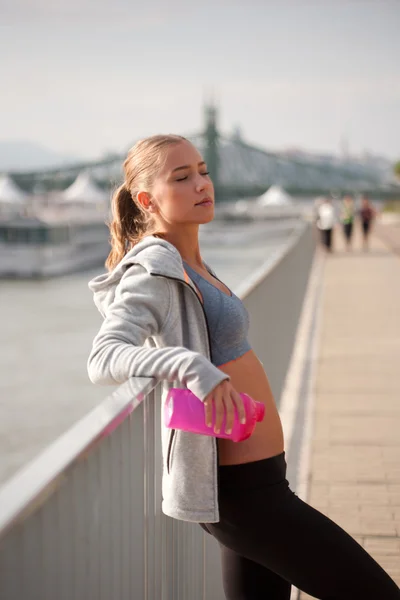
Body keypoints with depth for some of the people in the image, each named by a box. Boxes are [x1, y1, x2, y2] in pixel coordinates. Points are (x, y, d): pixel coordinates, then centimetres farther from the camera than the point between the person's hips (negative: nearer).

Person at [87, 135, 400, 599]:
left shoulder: (189, 265, 13)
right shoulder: (154, 270, -15)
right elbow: (103, 358, -28)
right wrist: (192, 368, -42)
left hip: (251, 482, 9)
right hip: (241, 488, -9)